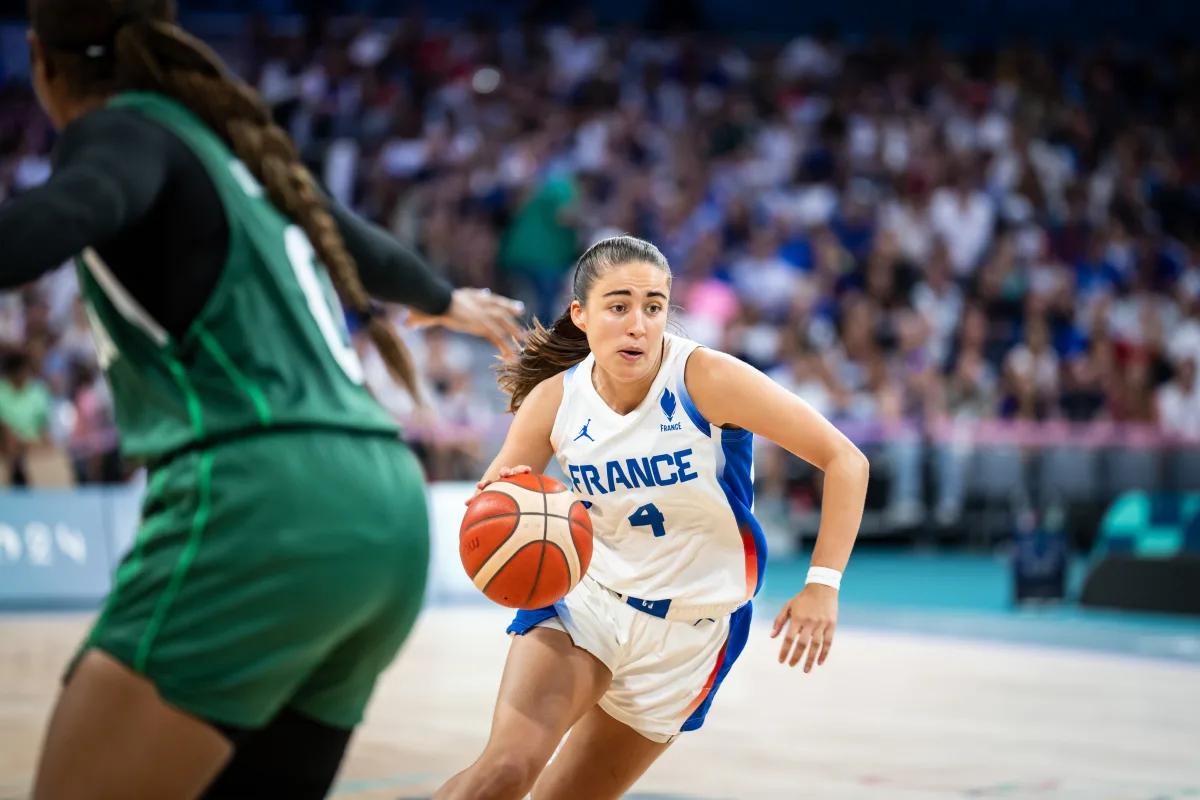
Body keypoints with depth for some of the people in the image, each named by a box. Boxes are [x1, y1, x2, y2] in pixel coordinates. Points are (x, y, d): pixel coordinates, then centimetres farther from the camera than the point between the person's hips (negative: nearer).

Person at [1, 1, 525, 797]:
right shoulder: (231, 141, 25)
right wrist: (445, 300, 64)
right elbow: (360, 245, 44)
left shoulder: (125, 127, 3)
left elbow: (73, 209, -23)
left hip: (264, 500, -8)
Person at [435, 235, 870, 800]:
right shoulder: (553, 400, -10)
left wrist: (823, 585, -23)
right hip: (585, 600, 1)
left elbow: (845, 461, -17)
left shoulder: (707, 379, -20)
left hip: (689, 630, -1)